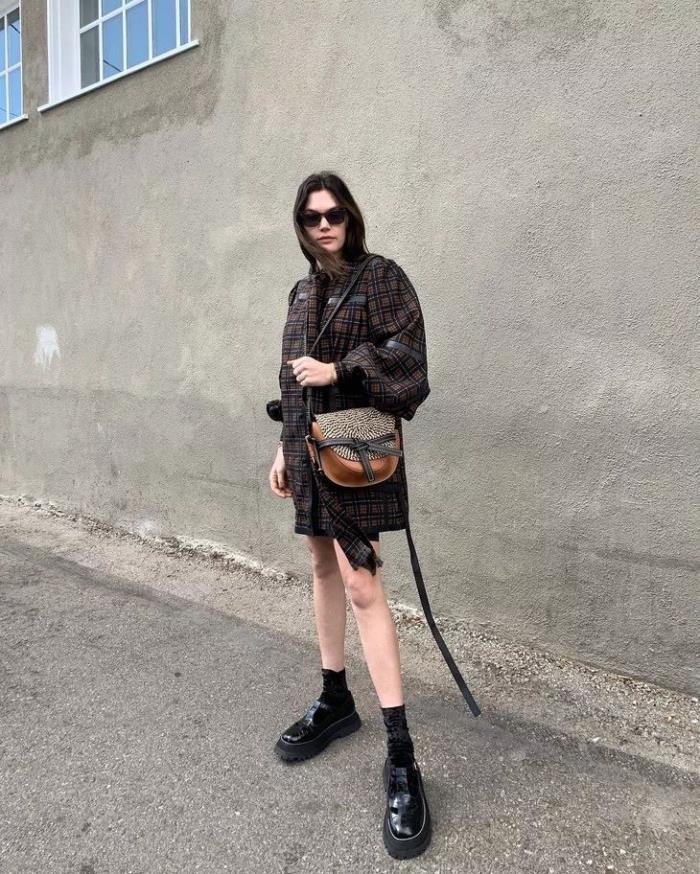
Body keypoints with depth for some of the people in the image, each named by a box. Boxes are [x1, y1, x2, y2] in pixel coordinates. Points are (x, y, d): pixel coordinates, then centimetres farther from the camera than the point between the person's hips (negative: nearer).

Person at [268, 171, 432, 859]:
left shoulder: (380, 275, -3)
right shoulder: (303, 290, 16)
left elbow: (405, 355, -12)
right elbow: (292, 375, 17)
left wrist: (336, 371, -17)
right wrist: (283, 448, 14)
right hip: (309, 446, 7)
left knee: (360, 583, -13)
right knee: (323, 568, 14)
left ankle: (400, 755, -4)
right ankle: (335, 700, 31)